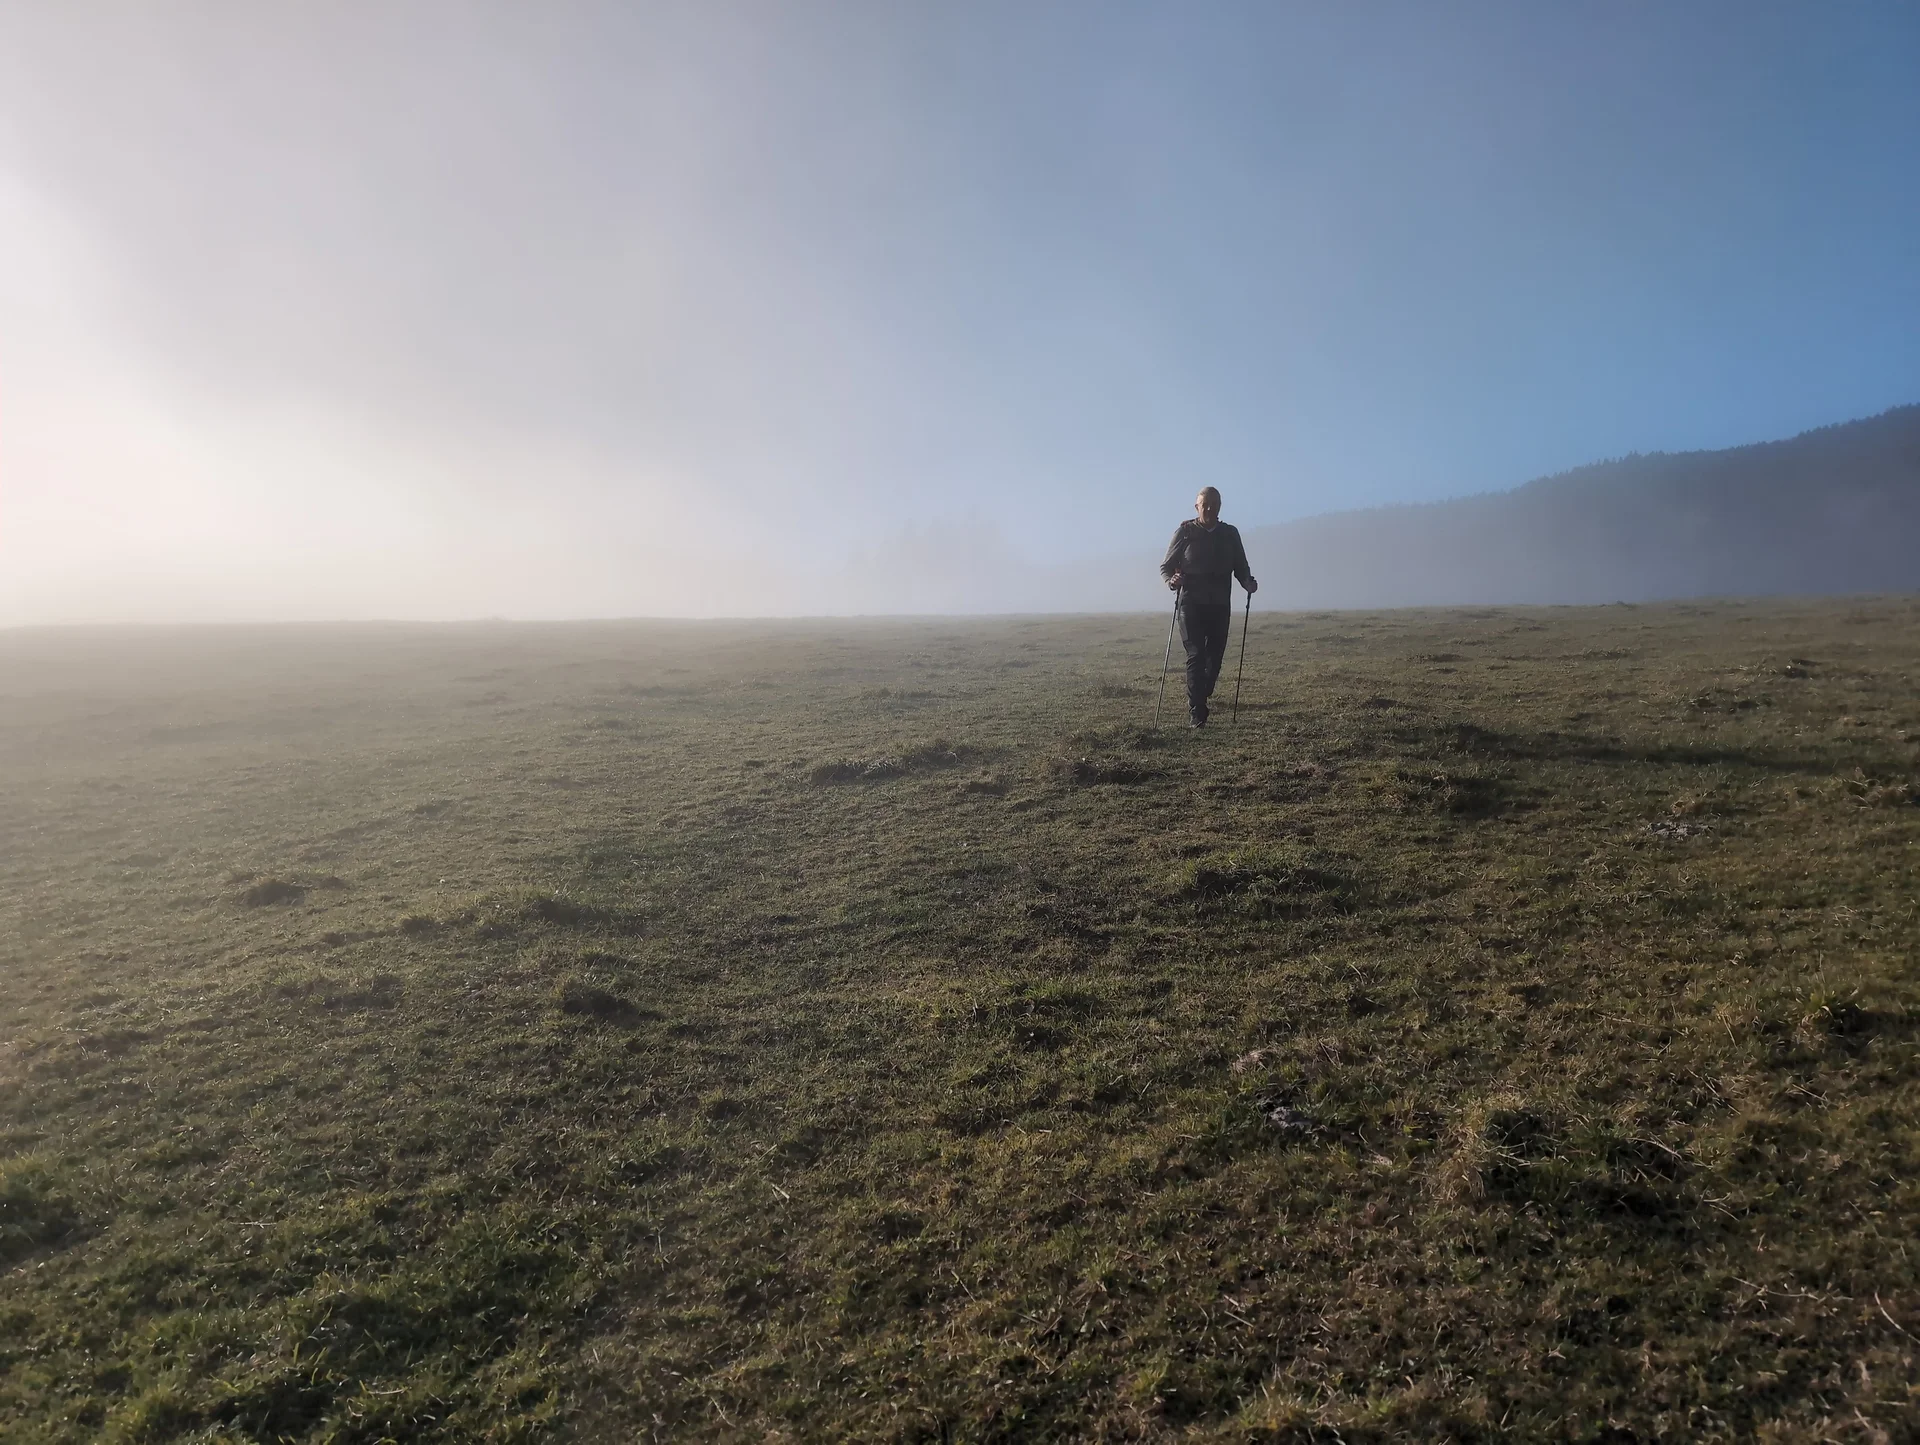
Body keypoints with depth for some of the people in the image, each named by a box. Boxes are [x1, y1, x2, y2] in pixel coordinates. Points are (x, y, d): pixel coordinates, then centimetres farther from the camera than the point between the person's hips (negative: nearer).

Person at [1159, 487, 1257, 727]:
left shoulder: (1230, 534, 11)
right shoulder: (1185, 532, 2)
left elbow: (1240, 567, 17)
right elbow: (1166, 566, 4)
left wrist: (1248, 582, -5)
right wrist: (1171, 580, -18)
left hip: (1220, 605, 3)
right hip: (1191, 604, -3)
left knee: (1215, 656, 5)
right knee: (1196, 656, -12)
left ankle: (1201, 697, 29)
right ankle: (1196, 713, -11)